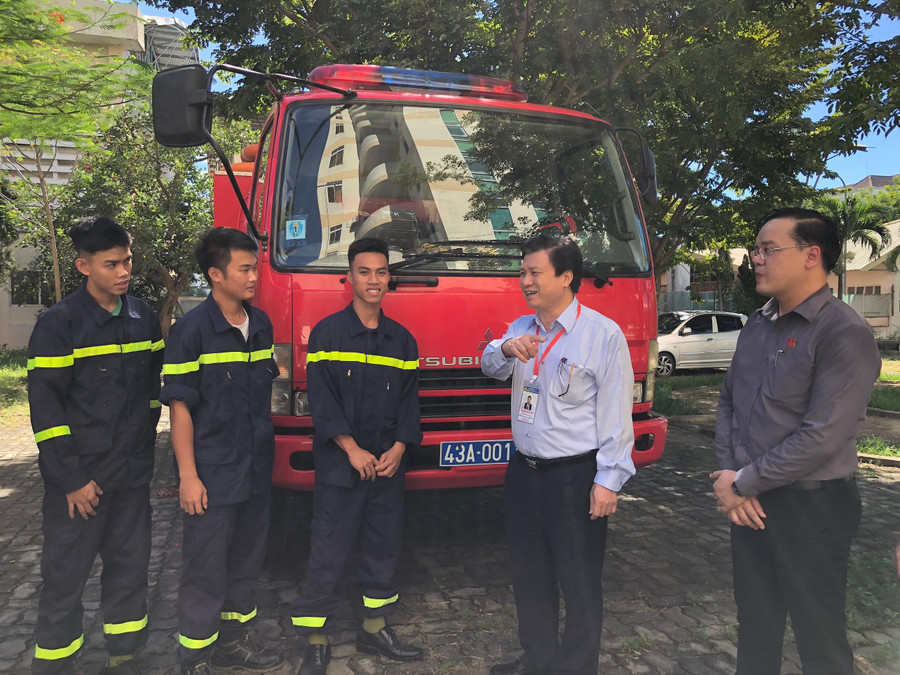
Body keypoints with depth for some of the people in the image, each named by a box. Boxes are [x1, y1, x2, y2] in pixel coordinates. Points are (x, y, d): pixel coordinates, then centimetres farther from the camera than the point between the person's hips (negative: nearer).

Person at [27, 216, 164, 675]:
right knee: (66, 573, 7)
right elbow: (44, 405, -13)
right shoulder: (59, 323, -11)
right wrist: (71, 478, -14)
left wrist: (144, 438, 11)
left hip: (133, 474, 5)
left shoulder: (143, 317, 5)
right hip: (80, 476, -5)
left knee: (130, 565, 13)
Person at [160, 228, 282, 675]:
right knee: (206, 569, 5)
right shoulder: (192, 330, -13)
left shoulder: (261, 325, 6)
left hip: (256, 470, 6)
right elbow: (179, 407, -13)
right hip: (212, 475, -6)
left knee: (246, 559, 18)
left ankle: (234, 638, 35)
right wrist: (188, 476, -15)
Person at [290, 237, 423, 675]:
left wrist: (398, 449, -6)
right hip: (338, 465, -4)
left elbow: (409, 400, 8)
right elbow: (320, 399, -9)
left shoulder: (402, 340, 9)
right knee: (328, 554, 1)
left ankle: (374, 629, 29)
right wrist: (352, 450, -15)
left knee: (384, 547, 12)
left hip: (389, 465, 4)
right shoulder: (327, 333, -3)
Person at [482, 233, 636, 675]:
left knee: (578, 580, 7)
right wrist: (506, 349, -24)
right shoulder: (521, 329, 10)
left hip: (574, 474, -7)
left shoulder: (603, 333, -11)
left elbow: (615, 412, -13)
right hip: (523, 469, 7)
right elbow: (490, 367, -1)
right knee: (529, 572, 19)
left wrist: (608, 479, -16)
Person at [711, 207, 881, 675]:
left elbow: (821, 438, -22)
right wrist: (728, 473, -5)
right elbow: (728, 403, 9)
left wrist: (743, 484, -15)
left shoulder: (845, 333, -17)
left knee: (819, 636, 10)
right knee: (755, 623, 20)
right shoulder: (756, 325, 7)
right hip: (749, 500, 7)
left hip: (811, 505, -6)